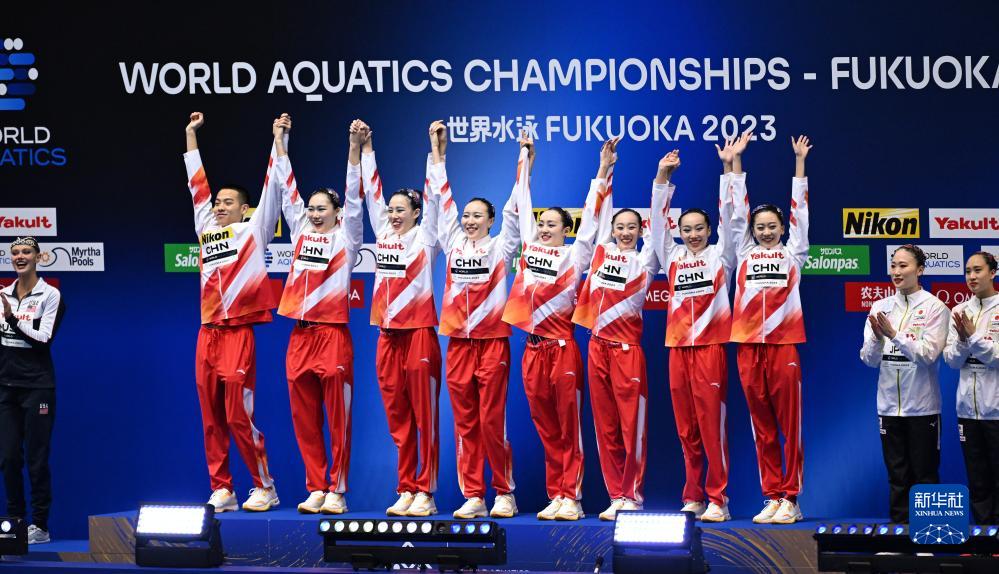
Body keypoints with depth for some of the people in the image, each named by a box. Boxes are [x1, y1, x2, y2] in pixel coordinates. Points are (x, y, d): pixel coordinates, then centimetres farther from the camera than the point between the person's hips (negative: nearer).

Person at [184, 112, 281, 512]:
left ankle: (264, 486, 3)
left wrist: (278, 139, -1)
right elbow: (197, 183, 24)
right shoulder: (206, 230, 17)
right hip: (207, 333, 6)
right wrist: (191, 135, 29)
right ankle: (221, 490, 9)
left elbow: (271, 187, 0)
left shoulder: (253, 230, 4)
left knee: (239, 416, -8)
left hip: (238, 331, -6)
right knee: (211, 418, 5)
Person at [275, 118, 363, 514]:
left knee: (338, 417, -2)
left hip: (333, 334, -5)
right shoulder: (301, 232, 14)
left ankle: (337, 491, 2)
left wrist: (354, 147, -15)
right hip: (300, 335, 5)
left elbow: (353, 196, -7)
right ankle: (315, 489, 11)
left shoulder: (346, 238, 2)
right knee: (304, 418, 5)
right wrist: (280, 143, 14)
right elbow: (288, 188, 16)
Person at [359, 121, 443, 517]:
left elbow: (431, 195, -6)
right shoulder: (383, 235, 12)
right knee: (397, 417, 7)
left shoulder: (424, 237, 0)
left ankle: (425, 492, -2)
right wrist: (365, 147, 14)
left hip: (419, 332, -6)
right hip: (387, 335, 6)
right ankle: (406, 490, 12)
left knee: (424, 415, -3)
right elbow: (371, 191, 15)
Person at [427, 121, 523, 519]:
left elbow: (515, 206, -2)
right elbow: (443, 198, 14)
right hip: (458, 343, 4)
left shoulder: (500, 247, 2)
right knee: (464, 423, 4)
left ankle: (504, 493, 6)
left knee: (492, 421, -4)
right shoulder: (454, 244, 11)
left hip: (492, 342, -4)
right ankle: (472, 496, 7)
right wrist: (437, 151, 15)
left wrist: (524, 157, -5)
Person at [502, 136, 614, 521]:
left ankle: (570, 496, -1)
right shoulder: (529, 247, 12)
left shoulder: (574, 255, 2)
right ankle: (555, 496, 10)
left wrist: (603, 173, -6)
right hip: (533, 348, 5)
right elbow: (524, 207, 19)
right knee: (545, 427, 7)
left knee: (568, 425, -2)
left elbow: (591, 216, -2)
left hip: (562, 347, -5)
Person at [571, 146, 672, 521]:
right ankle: (616, 496, 8)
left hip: (627, 348, -4)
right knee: (605, 426, 5)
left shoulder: (645, 259, 3)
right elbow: (603, 209, 19)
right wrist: (607, 170, 19)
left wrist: (662, 177, -12)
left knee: (632, 424, -3)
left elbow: (657, 221, -5)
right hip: (598, 346, 4)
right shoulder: (602, 250, 13)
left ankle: (633, 493, 4)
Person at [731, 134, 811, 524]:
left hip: (783, 344, -2)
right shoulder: (745, 251, 15)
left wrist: (800, 162, 9)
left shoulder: (793, 253, 11)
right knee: (761, 425, 5)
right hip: (748, 345, 3)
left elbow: (800, 208, 10)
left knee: (790, 422, -3)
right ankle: (771, 497, 8)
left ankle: (790, 499, -1)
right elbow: (738, 210, 15)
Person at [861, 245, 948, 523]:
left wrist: (893, 334, -22)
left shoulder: (934, 307, -5)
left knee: (925, 474, 1)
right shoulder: (880, 307, 7)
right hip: (889, 405, 4)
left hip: (922, 406, -4)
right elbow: (869, 359, 3)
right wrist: (877, 338, -17)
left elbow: (929, 354, -15)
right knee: (897, 475, 10)